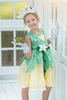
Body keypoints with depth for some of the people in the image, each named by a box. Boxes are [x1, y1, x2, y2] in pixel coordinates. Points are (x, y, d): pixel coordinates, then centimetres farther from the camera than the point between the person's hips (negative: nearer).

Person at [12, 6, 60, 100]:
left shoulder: (42, 31, 1)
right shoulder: (28, 37, -18)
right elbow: (29, 57, -18)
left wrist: (55, 35, 22)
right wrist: (24, 47, -35)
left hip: (44, 63, 6)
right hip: (32, 64, -6)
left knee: (48, 86, 14)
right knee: (25, 88, 3)